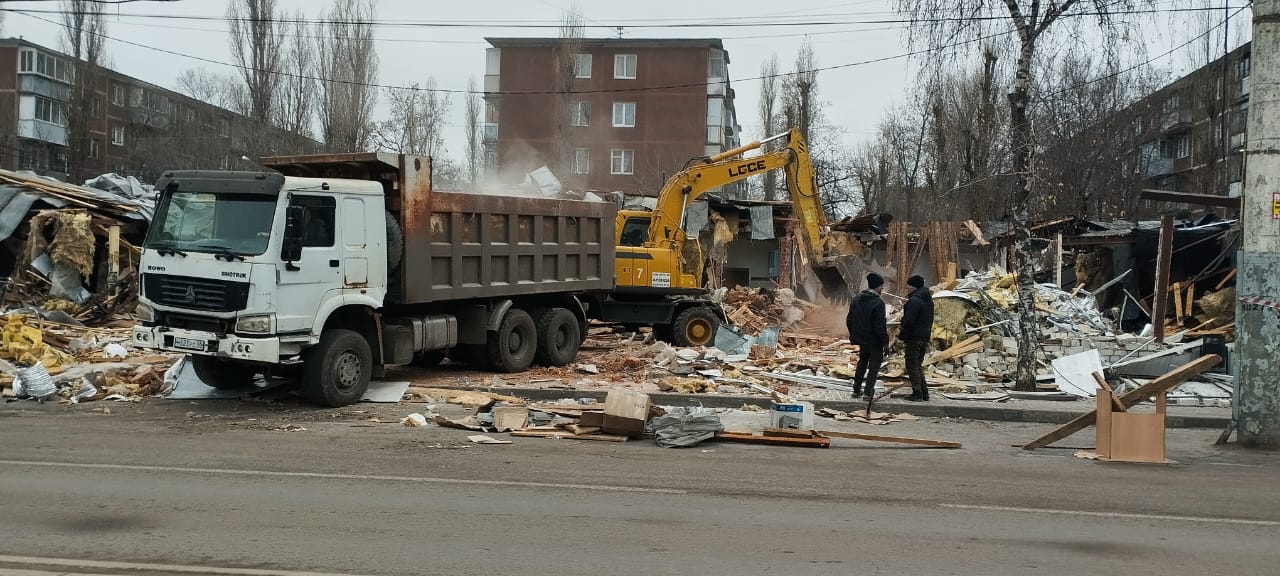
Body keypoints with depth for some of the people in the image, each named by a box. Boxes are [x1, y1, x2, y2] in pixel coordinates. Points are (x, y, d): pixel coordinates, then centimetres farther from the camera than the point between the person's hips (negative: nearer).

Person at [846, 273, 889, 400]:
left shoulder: (856, 299, 3)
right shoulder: (878, 303, -20)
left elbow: (849, 320, 10)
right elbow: (880, 326, -21)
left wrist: (853, 336, 19)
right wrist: (885, 340, -12)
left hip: (861, 339, 7)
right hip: (874, 341, -7)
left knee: (862, 363, 21)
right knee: (874, 365, 5)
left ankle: (856, 390, 23)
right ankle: (869, 392, 0)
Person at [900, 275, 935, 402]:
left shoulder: (914, 300, -17)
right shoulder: (928, 299, 14)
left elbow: (909, 321, -21)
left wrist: (902, 336, -13)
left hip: (914, 338, -9)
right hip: (925, 337, 9)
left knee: (912, 366, -2)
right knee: (918, 365, 17)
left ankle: (917, 393, -5)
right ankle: (924, 393, 15)